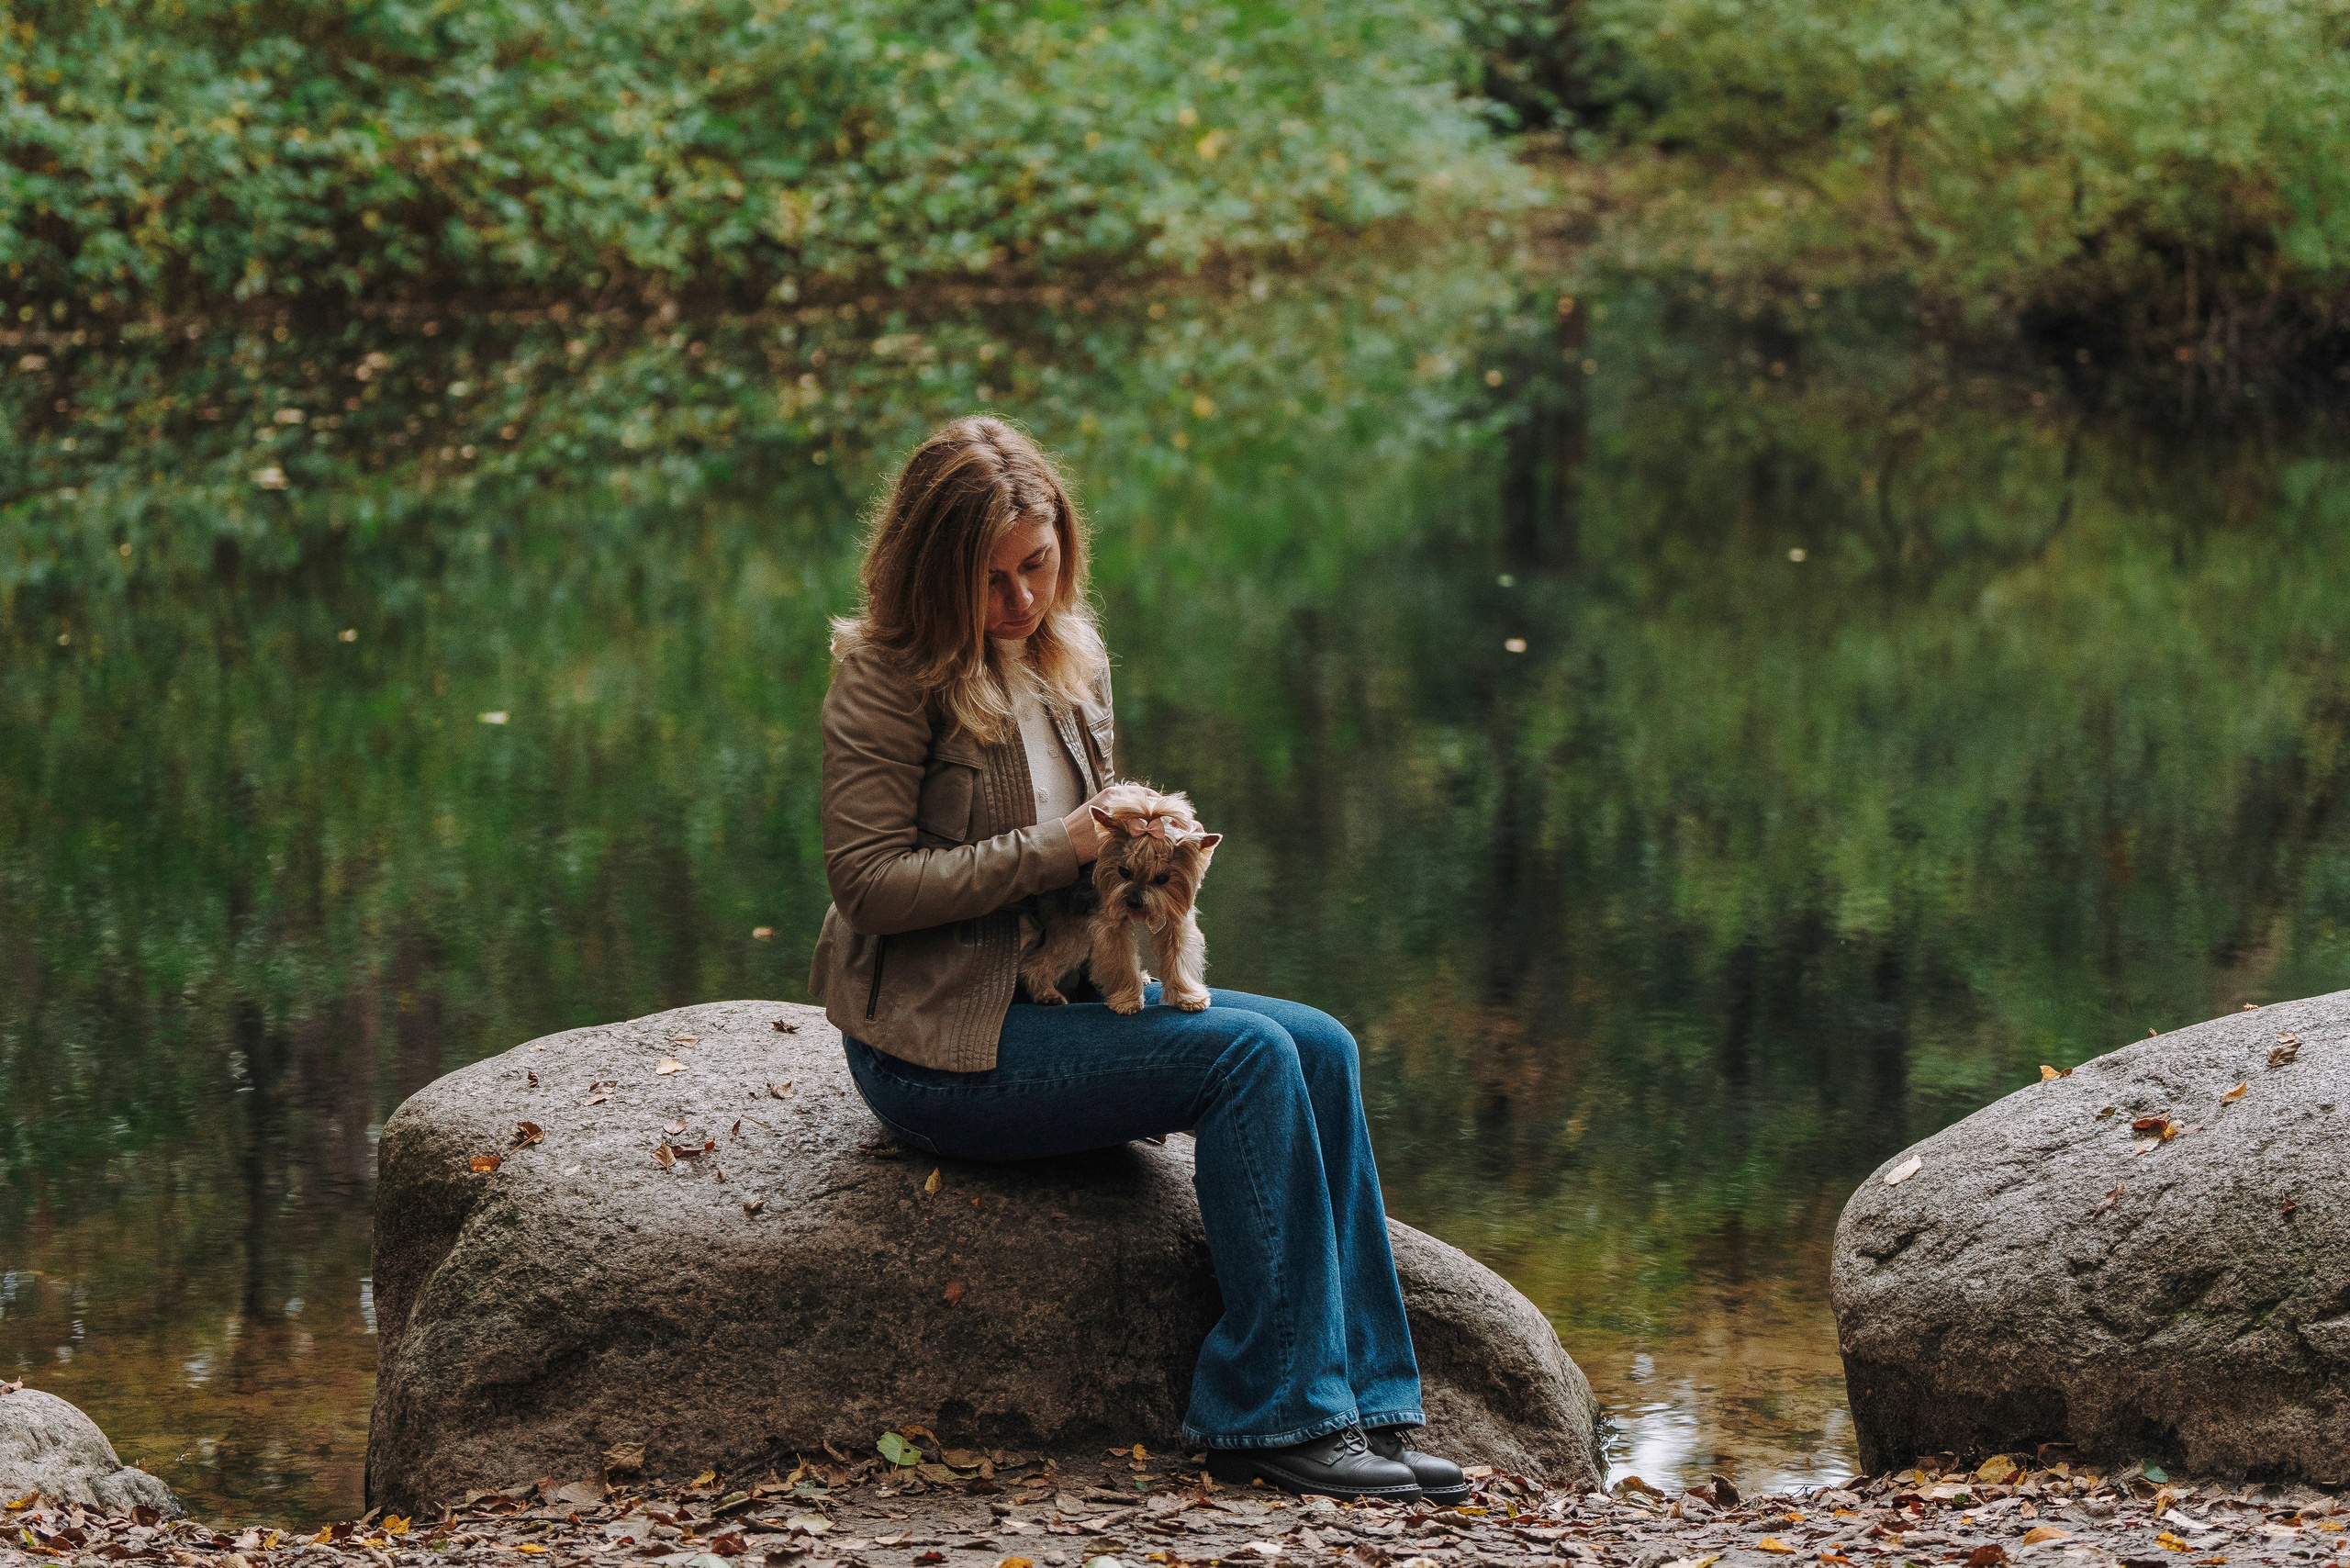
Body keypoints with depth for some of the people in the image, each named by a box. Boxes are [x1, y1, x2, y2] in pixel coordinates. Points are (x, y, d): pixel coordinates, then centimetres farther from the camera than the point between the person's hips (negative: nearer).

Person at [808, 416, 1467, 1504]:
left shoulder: (1070, 659, 13)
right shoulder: (888, 678, -11)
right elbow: (868, 881, -17)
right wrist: (1051, 853, -20)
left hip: (1055, 995, 8)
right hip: (940, 1042, -8)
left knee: (1318, 1046, -11)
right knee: (1249, 1055, -23)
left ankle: (1355, 1403, -14)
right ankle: (1276, 1414, -21)